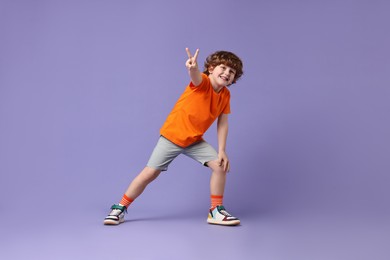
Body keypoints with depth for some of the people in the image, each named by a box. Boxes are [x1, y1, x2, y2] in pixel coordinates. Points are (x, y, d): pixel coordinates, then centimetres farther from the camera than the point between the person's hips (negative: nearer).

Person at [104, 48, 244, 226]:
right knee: (150, 173, -5)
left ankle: (216, 211, 7)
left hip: (195, 140, 6)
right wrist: (193, 67, -69)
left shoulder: (225, 95, -2)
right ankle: (120, 208, 13)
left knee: (220, 166, -8)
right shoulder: (203, 82, -19)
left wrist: (222, 151, -7)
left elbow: (222, 123, 1)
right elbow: (196, 77, -44)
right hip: (172, 136, -5)